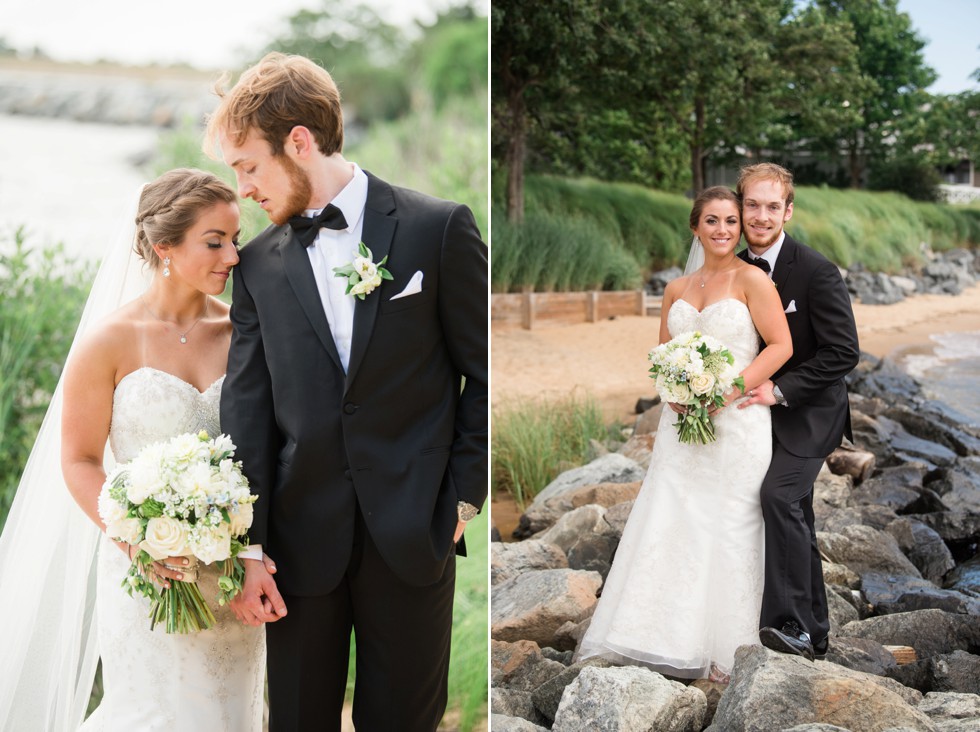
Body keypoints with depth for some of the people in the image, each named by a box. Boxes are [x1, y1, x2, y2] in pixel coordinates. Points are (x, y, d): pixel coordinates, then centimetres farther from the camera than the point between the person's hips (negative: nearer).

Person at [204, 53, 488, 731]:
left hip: (412, 534, -2)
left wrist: (462, 497, -4)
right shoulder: (259, 264, 5)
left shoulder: (439, 228, -3)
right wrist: (248, 547, -1)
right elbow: (246, 407, 3)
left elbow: (484, 374, 0)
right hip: (301, 539, 3)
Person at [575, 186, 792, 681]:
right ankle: (663, 638, 12)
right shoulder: (677, 290, 12)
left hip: (737, 422, -5)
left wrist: (730, 390, -16)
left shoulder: (751, 280, -3)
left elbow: (780, 346, -7)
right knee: (666, 526, 3)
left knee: (728, 532, 0)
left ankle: (725, 649, 11)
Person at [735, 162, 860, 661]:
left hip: (808, 413, -7)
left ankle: (791, 625, -22)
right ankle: (814, 634, 25)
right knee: (794, 515, 13)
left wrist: (780, 390, -23)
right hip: (761, 411, 7)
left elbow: (843, 352, -18)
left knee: (780, 495, -27)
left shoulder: (816, 271, -16)